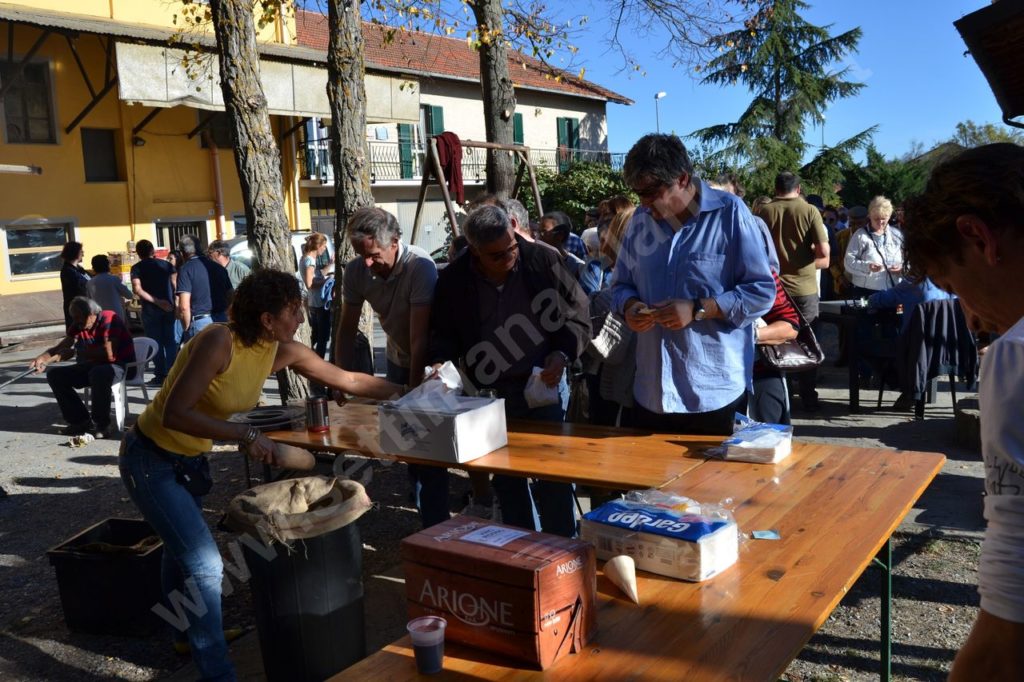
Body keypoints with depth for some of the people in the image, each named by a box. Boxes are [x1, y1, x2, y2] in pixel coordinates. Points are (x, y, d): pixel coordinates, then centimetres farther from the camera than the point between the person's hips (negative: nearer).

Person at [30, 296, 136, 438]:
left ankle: (102, 425, -21)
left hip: (121, 366, -8)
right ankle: (81, 420, -1)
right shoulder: (79, 325, 4)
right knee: (55, 374, -2)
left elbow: (108, 353, -29)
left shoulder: (109, 319, -19)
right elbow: (61, 348, 6)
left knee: (99, 373, -40)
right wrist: (43, 359, -15)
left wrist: (77, 351, -21)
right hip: (94, 365, 8)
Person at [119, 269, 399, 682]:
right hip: (151, 461, -7)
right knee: (204, 564, -12)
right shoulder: (219, 341, -31)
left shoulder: (283, 352, -9)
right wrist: (245, 435, -34)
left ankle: (187, 635, 50)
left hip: (191, 460, 8)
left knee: (183, 551, 27)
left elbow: (350, 380, -1)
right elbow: (174, 413, -33)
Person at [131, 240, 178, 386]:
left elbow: (138, 290, -14)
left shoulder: (137, 268, -1)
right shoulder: (166, 264, 7)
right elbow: (175, 285, -1)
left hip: (150, 309, -2)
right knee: (170, 342, 9)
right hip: (169, 307, 3)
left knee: (156, 343, 4)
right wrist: (175, 303, 2)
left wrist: (157, 301, -14)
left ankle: (161, 376, 4)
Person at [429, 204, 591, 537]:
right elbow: (443, 334, 9)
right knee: (507, 480, 12)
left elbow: (578, 315, 0)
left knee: (553, 475, -2)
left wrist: (563, 354, -14)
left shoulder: (543, 260, -9)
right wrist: (440, 362, -11)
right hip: (490, 395, 2)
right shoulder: (453, 281, -6)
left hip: (544, 385, -2)